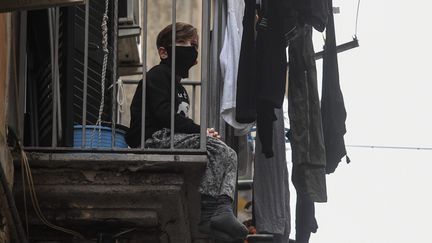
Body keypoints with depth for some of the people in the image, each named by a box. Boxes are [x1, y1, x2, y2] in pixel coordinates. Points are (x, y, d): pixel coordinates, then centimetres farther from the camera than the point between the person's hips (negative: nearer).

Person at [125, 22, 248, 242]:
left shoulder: (179, 89, 29)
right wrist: (200, 130, -15)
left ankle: (222, 209, -24)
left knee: (228, 155, -6)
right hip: (152, 139, -10)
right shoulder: (158, 75, -2)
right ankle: (208, 211, -31)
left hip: (170, 139, 10)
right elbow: (163, 114, -14)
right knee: (214, 146, -26)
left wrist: (200, 132, 4)